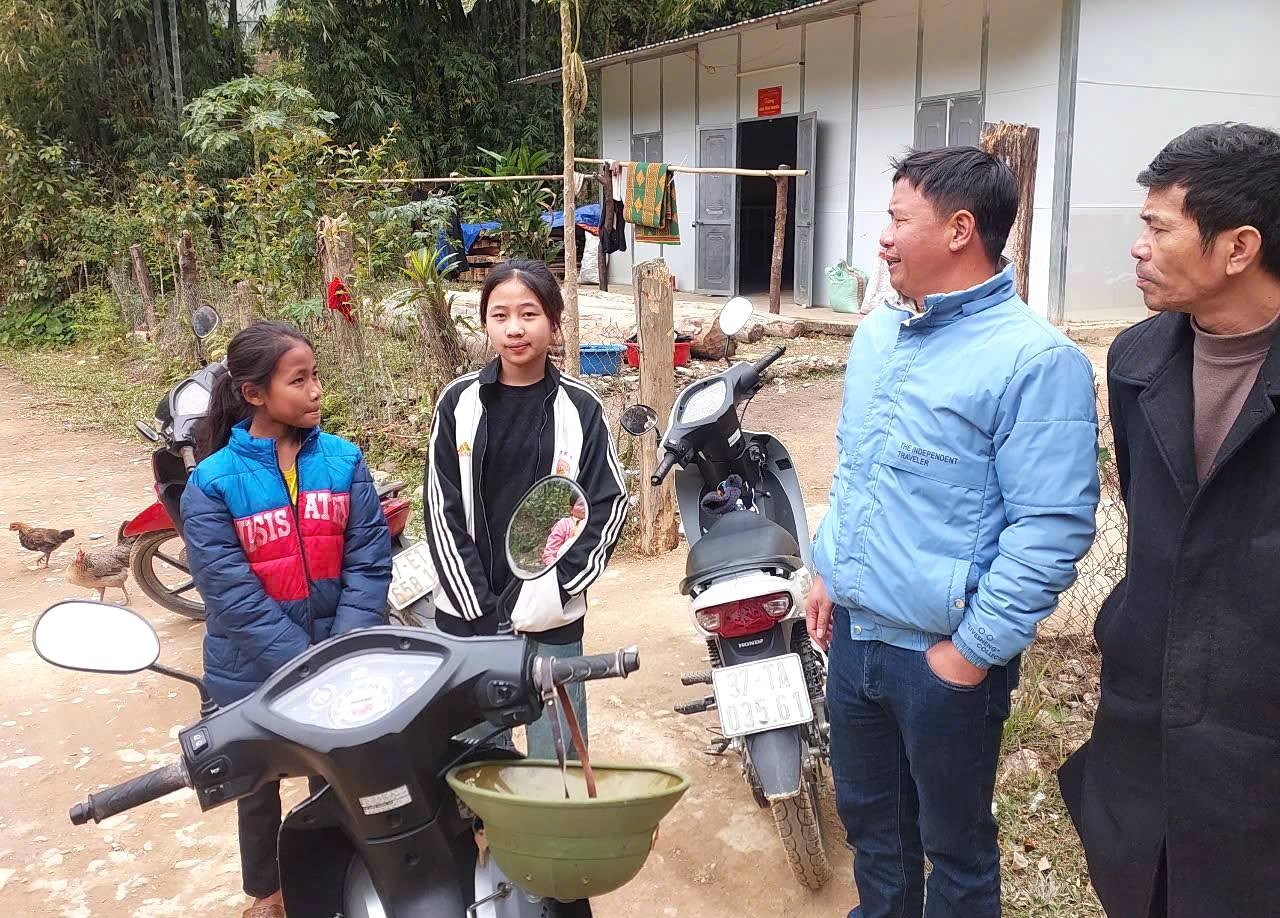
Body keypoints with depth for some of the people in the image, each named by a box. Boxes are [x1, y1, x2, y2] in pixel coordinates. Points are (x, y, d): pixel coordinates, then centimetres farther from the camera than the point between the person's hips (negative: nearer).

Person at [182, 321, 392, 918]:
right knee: (259, 785, 21)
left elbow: (368, 563, -8)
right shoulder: (212, 482, -14)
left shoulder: (344, 461, -5)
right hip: (255, 674, -1)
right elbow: (233, 597, -18)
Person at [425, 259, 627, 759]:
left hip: (552, 620, -1)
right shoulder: (459, 402, 1)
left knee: (557, 753, 8)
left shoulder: (579, 407, -1)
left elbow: (609, 505, 0)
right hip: (467, 614, 1)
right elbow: (442, 510, -1)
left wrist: (553, 590, -9)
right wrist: (480, 609, -7)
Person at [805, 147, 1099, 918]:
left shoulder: (1036, 359, -18)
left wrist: (975, 650, -19)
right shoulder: (877, 333, 7)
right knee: (869, 817, 24)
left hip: (945, 656, -7)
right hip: (854, 632, 7)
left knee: (955, 846, 13)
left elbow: (1052, 529, -20)